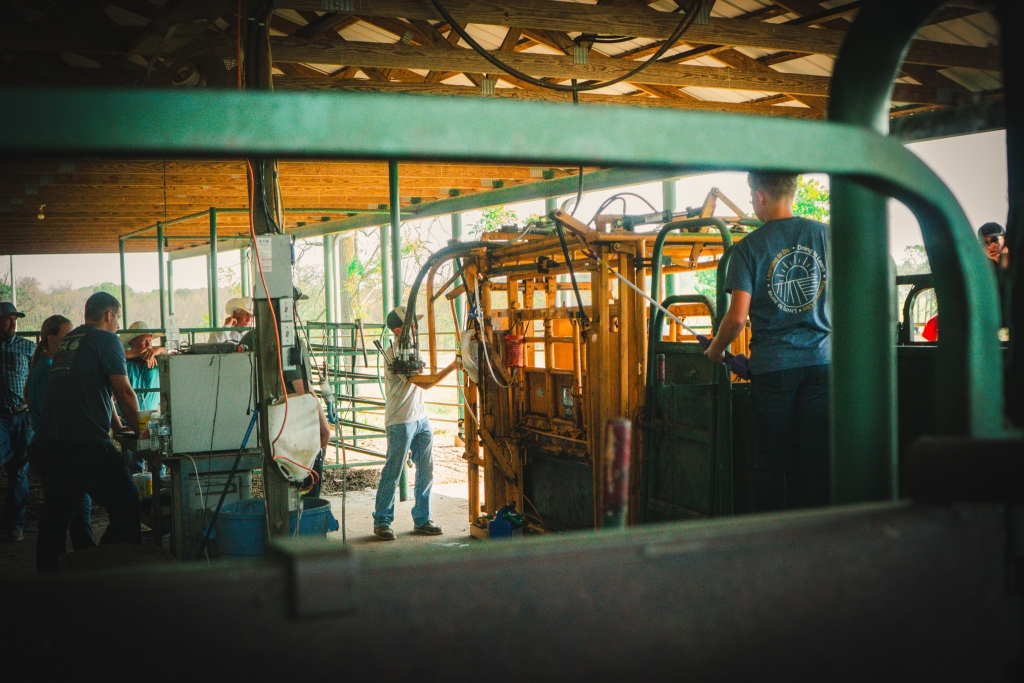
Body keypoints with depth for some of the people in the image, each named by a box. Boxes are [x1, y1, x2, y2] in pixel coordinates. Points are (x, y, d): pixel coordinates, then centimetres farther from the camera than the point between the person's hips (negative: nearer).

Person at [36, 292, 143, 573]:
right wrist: (138, 429, 9)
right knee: (126, 506, -2)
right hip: (86, 441, -8)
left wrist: (119, 427, 32)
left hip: (51, 440, 9)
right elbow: (124, 393, -6)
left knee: (56, 514, 15)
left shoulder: (67, 341, 22)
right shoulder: (106, 339, -3)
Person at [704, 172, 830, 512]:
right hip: (822, 360, 2)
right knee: (815, 459, 7)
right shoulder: (826, 235, 3)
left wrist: (715, 350, 8)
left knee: (770, 461, 6)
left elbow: (737, 317, -11)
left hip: (772, 366, -2)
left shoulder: (749, 247, -5)